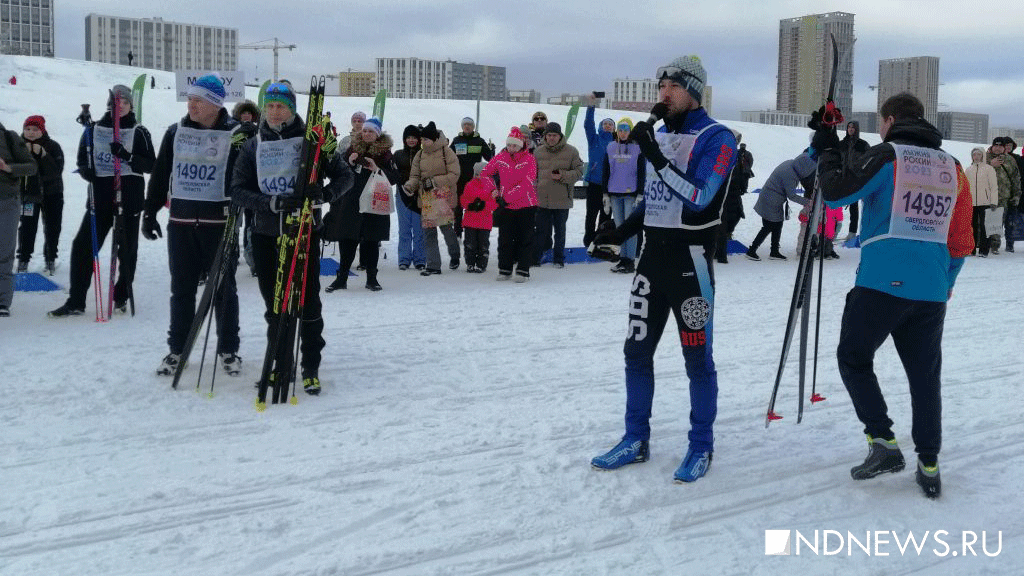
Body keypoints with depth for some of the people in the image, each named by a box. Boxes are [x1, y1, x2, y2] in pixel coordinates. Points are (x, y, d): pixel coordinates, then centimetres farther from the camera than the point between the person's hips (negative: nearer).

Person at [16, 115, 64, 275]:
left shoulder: (52, 146, -10)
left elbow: (57, 170, -20)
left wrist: (42, 155, -31)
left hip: (52, 192, 0)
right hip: (28, 191, 1)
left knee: (52, 228, 6)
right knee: (27, 226, -6)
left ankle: (50, 258, 20)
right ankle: (23, 259, 4)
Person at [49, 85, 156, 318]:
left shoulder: (138, 132, 2)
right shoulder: (94, 130, 9)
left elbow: (150, 165, -3)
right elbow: (82, 160, 15)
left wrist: (127, 156, -19)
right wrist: (87, 171, -7)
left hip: (128, 198, -2)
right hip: (100, 197, 2)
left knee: (127, 249, 5)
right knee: (82, 246, -4)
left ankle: (122, 296, 22)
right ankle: (75, 301, 2)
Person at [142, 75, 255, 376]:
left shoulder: (236, 134, -5)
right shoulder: (175, 132, 7)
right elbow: (160, 174, 11)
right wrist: (150, 212, 9)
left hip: (219, 223, -3)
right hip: (180, 221, 3)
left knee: (223, 288, 5)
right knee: (181, 289, 9)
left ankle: (228, 350, 16)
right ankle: (177, 348, 20)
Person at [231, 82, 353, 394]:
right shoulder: (253, 146, 6)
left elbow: (344, 175, 3)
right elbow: (238, 190, 0)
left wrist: (323, 194, -17)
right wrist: (272, 202, -17)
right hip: (266, 234, 2)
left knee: (308, 302, 1)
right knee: (274, 304, 8)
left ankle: (311, 368, 12)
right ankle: (282, 366, 20)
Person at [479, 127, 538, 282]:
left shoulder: (529, 159, -8)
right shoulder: (500, 158, 2)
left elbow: (526, 183, -17)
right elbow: (485, 173, 15)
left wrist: (507, 197, -18)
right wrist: (493, 189, 1)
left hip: (526, 205, -3)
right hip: (505, 206, 3)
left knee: (525, 238, 3)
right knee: (505, 238, 8)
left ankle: (523, 270, 9)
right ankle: (505, 269, 19)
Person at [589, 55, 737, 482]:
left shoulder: (717, 138, -9)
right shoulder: (659, 135, 13)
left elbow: (698, 198, -21)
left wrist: (655, 156, -24)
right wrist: (622, 231, 9)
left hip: (690, 259, -7)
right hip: (652, 255, 7)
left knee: (697, 358, 1)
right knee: (637, 350, 9)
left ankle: (701, 447, 15)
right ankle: (636, 440, 21)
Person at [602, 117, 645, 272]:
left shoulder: (638, 148, 0)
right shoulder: (610, 147, 10)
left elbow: (642, 172, -1)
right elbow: (606, 170, 13)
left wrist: (640, 194, -6)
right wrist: (605, 193, 9)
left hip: (631, 193, -4)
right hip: (614, 193, 4)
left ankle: (630, 261, -2)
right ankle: (622, 258, 13)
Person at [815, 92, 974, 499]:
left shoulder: (886, 156, -4)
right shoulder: (953, 168, 13)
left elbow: (836, 193, -10)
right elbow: (961, 239, 15)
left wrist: (827, 151, 5)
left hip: (881, 283, -5)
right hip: (931, 290, 5)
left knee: (853, 358, 11)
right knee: (925, 374, 14)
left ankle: (882, 441, 1)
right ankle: (928, 465, 16)